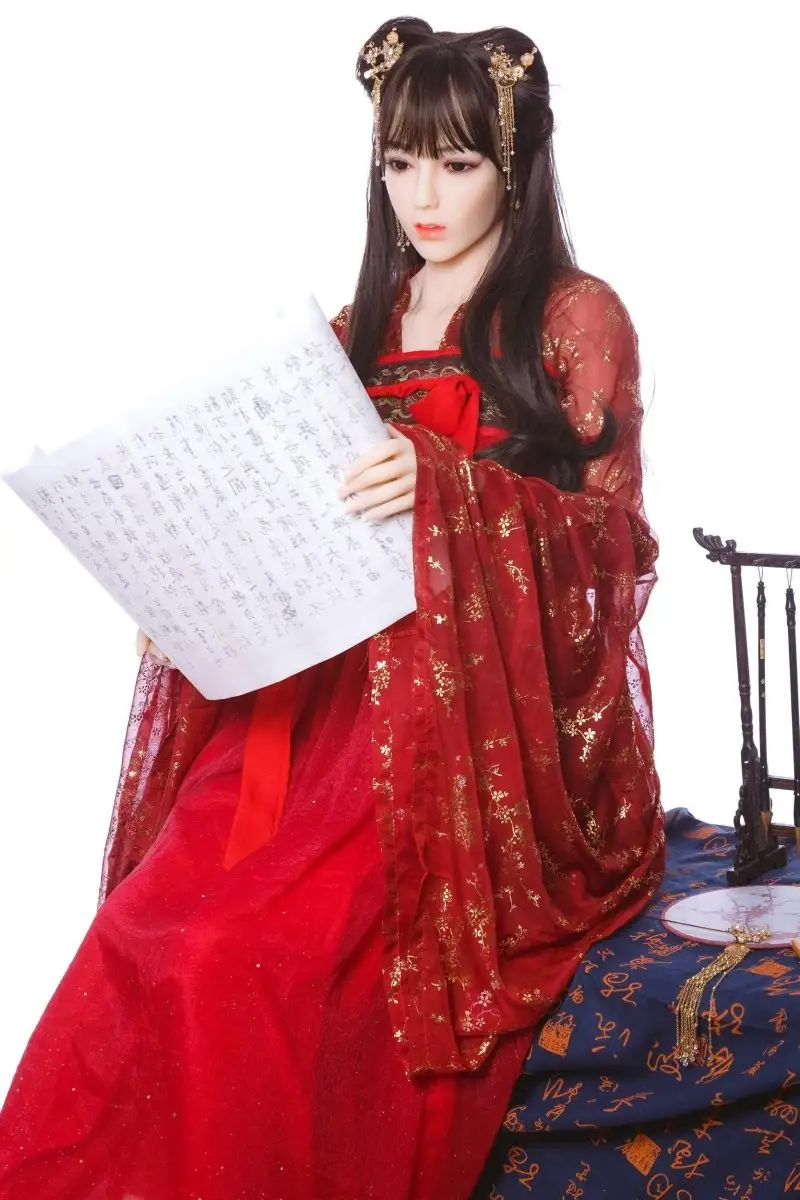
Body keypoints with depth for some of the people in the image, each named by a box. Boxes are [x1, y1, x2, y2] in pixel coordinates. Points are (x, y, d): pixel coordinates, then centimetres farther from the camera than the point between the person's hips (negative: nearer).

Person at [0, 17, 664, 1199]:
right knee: (140, 941, -23)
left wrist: (443, 485, -19)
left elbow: (610, 536, -3)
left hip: (491, 717, -4)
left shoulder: (575, 319, 6)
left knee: (245, 960, -29)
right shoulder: (356, 333, 21)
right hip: (324, 688, 5)